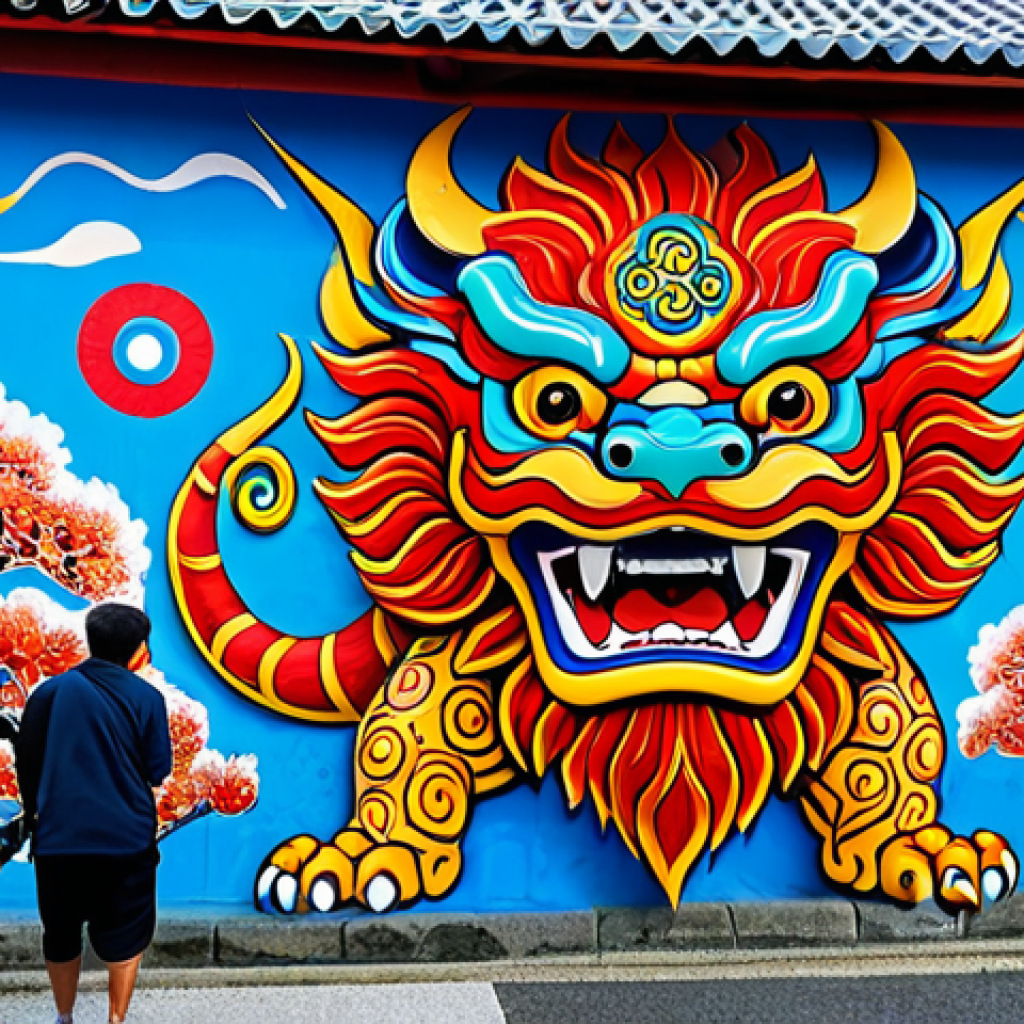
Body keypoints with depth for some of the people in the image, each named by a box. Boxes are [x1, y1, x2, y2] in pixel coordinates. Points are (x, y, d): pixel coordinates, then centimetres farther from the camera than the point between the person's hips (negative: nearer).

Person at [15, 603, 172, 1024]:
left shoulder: (50, 691, -1)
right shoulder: (146, 696, -6)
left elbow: (26, 761, 6)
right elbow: (158, 770, -3)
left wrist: (34, 811, 21)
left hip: (58, 838, 2)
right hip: (125, 837, -2)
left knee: (61, 935, 19)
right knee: (124, 935, 15)